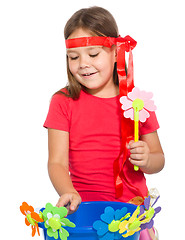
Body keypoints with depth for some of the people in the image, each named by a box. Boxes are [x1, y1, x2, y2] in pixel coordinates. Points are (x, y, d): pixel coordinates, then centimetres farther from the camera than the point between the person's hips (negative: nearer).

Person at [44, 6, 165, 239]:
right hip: (84, 203, 0)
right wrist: (69, 192, -22)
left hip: (132, 204, 1)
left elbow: (158, 159, 11)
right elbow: (57, 162, -3)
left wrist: (146, 160, -12)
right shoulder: (63, 102, 2)